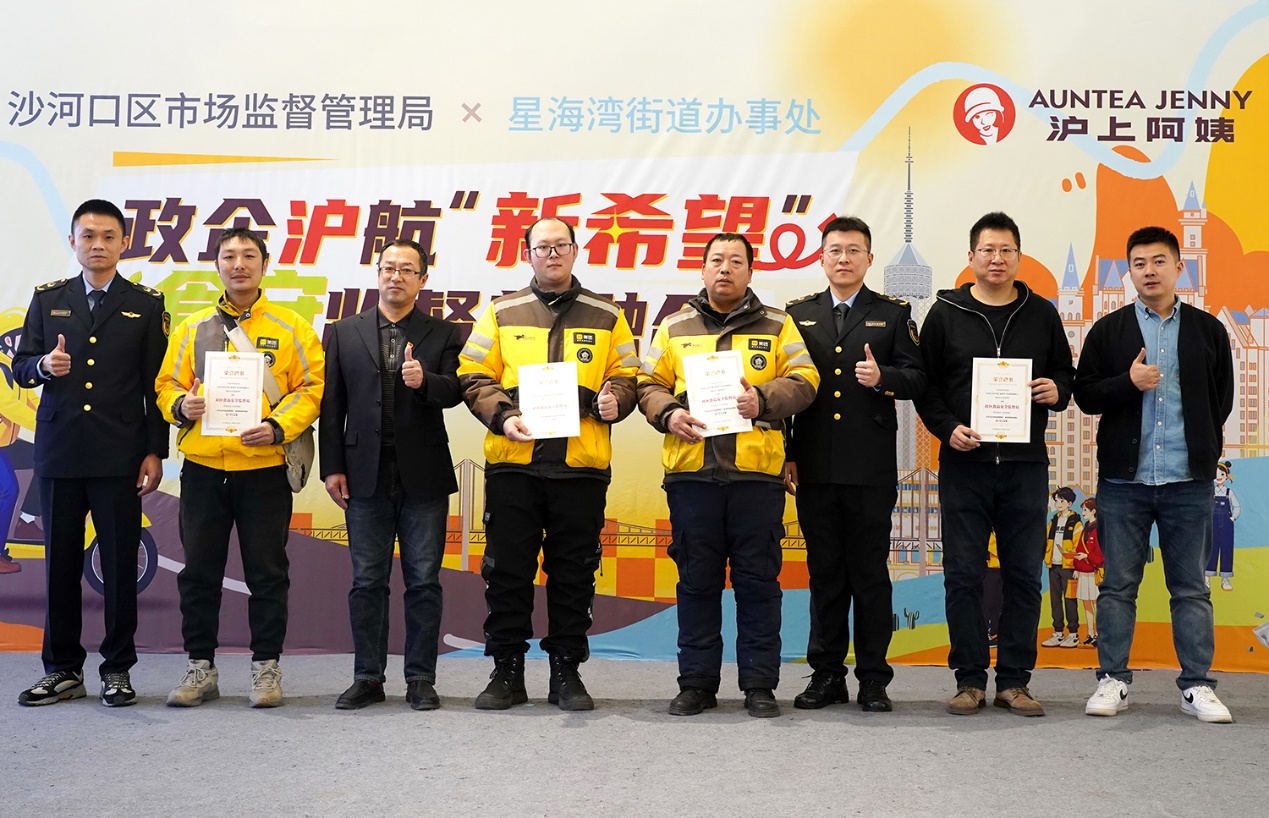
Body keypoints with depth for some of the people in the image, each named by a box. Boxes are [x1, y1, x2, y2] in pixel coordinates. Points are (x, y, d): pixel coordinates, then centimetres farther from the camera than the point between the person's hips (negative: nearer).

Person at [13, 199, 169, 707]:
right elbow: (20, 369, 12)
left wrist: (155, 452, -3)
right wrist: (44, 366, -12)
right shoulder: (47, 300, 12)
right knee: (60, 563, 6)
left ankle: (117, 670, 11)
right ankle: (62, 670, 16)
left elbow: (155, 384, 3)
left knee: (120, 564, 0)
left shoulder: (146, 304, 6)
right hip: (59, 453, 2)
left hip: (119, 456, -2)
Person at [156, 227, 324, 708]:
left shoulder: (291, 329, 3)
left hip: (264, 469, -2)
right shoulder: (192, 328, 11)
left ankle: (266, 666, 14)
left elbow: (311, 388, -1)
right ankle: (201, 667, 19)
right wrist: (181, 406, -10)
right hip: (202, 469, 3)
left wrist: (278, 426, -16)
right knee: (199, 572, 7)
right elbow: (167, 384, 12)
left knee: (267, 572, 4)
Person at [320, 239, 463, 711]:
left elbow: (455, 392, -4)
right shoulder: (344, 333, 10)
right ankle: (368, 677, 14)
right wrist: (332, 467, 1)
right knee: (367, 582, 6)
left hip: (424, 477, -1)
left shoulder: (444, 335, 7)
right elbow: (332, 405, 7)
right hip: (366, 476, 1)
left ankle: (420, 679, 10)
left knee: (424, 581, 2)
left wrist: (425, 381, -25)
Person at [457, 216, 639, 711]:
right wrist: (502, 417, -11)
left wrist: (613, 400, -11)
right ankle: (507, 672, 14)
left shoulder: (606, 316, 12)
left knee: (574, 572, 5)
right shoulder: (502, 314, 10)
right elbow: (475, 377, 5)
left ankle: (567, 672, 16)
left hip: (582, 465, 0)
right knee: (508, 569, 3)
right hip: (513, 463, 0)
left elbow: (627, 377, 11)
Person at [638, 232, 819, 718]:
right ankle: (697, 683, 16)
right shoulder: (675, 327, 14)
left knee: (757, 579, 3)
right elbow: (650, 384, 11)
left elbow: (803, 381, 1)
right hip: (691, 470, 1)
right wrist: (668, 413, -9)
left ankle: (759, 684, 12)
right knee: (697, 581, 6)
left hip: (757, 472, -1)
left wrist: (763, 398, -16)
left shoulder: (777, 326, 10)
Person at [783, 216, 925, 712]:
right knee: (824, 573, 7)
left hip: (872, 469, -2)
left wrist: (883, 377, -17)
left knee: (870, 573, 2)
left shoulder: (893, 315, 8)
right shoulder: (798, 315, 12)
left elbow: (917, 378, 4)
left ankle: (874, 679, 10)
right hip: (814, 467, 2)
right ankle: (827, 676, 16)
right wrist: (785, 456, 5)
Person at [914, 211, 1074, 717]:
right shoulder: (946, 314, 5)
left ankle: (1014, 681, 13)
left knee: (1023, 576, 4)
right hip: (964, 464, -1)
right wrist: (947, 428, -10)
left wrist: (1057, 391, -7)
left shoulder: (1041, 314, 10)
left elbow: (1065, 373, 16)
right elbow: (925, 383, 5)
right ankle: (970, 680, 11)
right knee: (964, 575, 1)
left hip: (1025, 465, 2)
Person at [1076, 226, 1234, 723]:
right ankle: (1113, 681, 13)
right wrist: (1128, 382, -13)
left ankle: (1197, 686, 13)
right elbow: (1085, 394, 2)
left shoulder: (1208, 331, 7)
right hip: (1123, 478, 0)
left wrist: (1204, 451, 5)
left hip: (1189, 481, 0)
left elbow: (1222, 399, 12)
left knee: (1191, 587, 6)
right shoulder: (1109, 331, 5)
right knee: (1118, 585, 5)